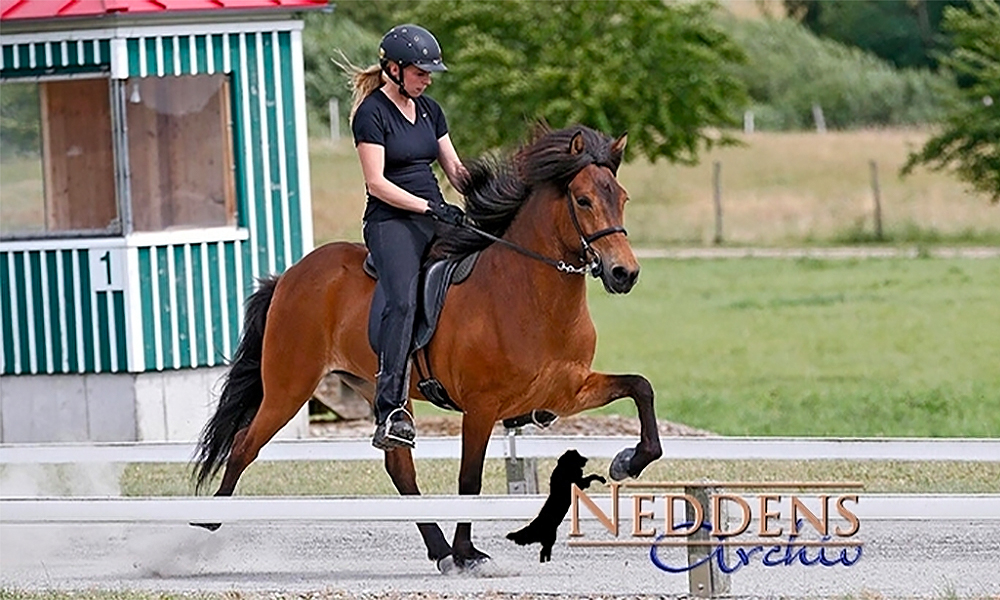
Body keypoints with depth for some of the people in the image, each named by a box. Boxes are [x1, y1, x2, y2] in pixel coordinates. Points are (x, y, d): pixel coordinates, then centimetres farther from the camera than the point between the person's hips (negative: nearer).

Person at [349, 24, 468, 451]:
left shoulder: (429, 110, 17)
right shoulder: (371, 113, -5)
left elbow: (455, 168, 19)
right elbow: (376, 182, -12)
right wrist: (428, 206, -19)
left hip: (436, 219, 8)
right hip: (391, 222, -8)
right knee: (403, 301, -29)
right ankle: (390, 413, -39)